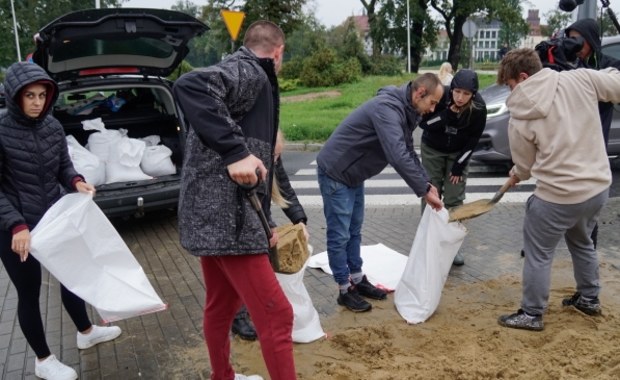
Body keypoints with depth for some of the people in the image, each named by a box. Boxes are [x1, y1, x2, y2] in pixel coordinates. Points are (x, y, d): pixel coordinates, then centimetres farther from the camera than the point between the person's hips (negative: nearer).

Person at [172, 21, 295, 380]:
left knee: (221, 307, 24)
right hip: (227, 216, -11)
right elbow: (191, 86, -30)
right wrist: (235, 151, -31)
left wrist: (264, 225, 27)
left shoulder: (246, 75, 22)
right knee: (276, 316, -4)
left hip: (212, 213, 11)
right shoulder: (250, 72, -8)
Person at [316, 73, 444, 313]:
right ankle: (345, 290, 11)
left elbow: (408, 152, 12)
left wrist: (426, 183, 1)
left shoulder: (405, 111, 5)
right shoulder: (387, 108, -27)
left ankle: (357, 280, 28)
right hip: (335, 172, -10)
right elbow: (398, 156, -36)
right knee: (339, 235, 0)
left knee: (354, 231, 17)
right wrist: (424, 191, -30)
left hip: (353, 173, 10)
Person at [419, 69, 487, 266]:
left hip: (458, 153, 0)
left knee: (454, 199, -2)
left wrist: (459, 165, -12)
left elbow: (473, 139, -12)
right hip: (432, 149, 0)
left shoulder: (478, 108, -23)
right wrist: (448, 114, -34)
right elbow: (424, 123, -19)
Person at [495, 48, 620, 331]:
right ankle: (589, 298, 46)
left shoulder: (520, 119, -12)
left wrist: (516, 176, 25)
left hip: (558, 196, -6)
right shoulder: (579, 79, -8)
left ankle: (532, 314, 22)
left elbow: (525, 165, 1)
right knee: (582, 242, 29)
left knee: (538, 254, 11)